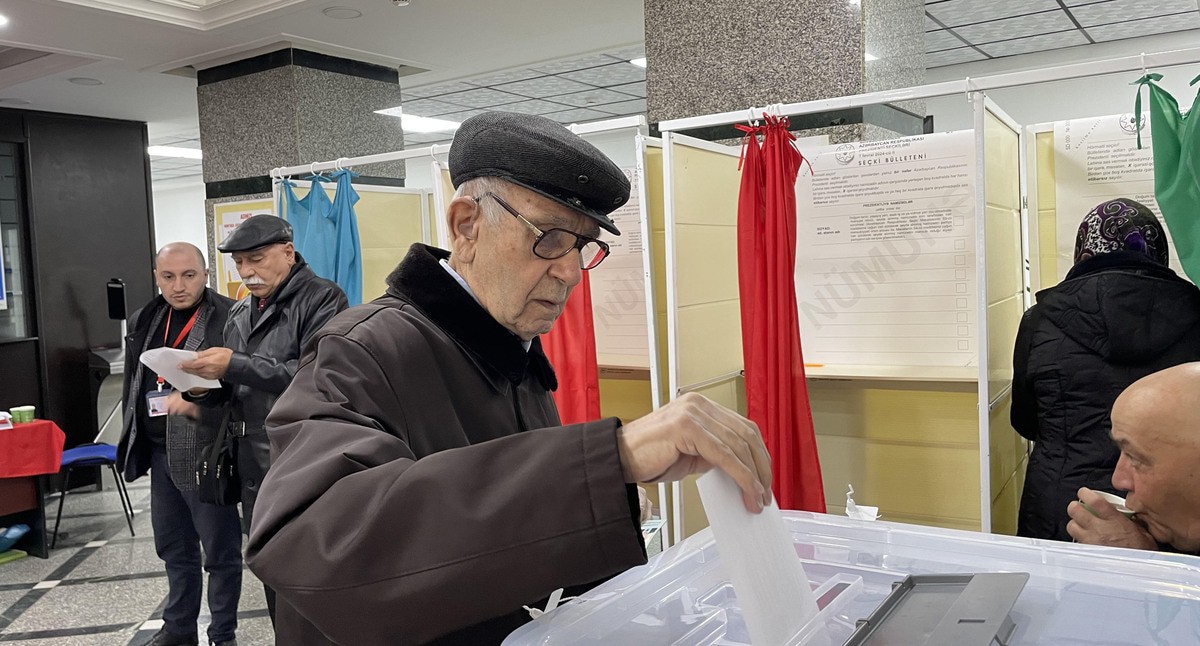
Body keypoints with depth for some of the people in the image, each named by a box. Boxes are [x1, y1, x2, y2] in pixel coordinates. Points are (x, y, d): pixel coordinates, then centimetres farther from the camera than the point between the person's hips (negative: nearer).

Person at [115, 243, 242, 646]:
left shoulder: (228, 318, -13)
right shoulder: (144, 321, 11)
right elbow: (133, 383, 19)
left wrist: (200, 405, -30)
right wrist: (133, 443, 18)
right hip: (160, 452, 7)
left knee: (220, 550, 5)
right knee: (173, 547, 20)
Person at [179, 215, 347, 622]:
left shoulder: (322, 299, -6)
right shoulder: (240, 313, 15)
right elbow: (234, 388, 18)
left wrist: (235, 365, -23)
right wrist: (203, 389, -4)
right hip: (256, 468, 7)